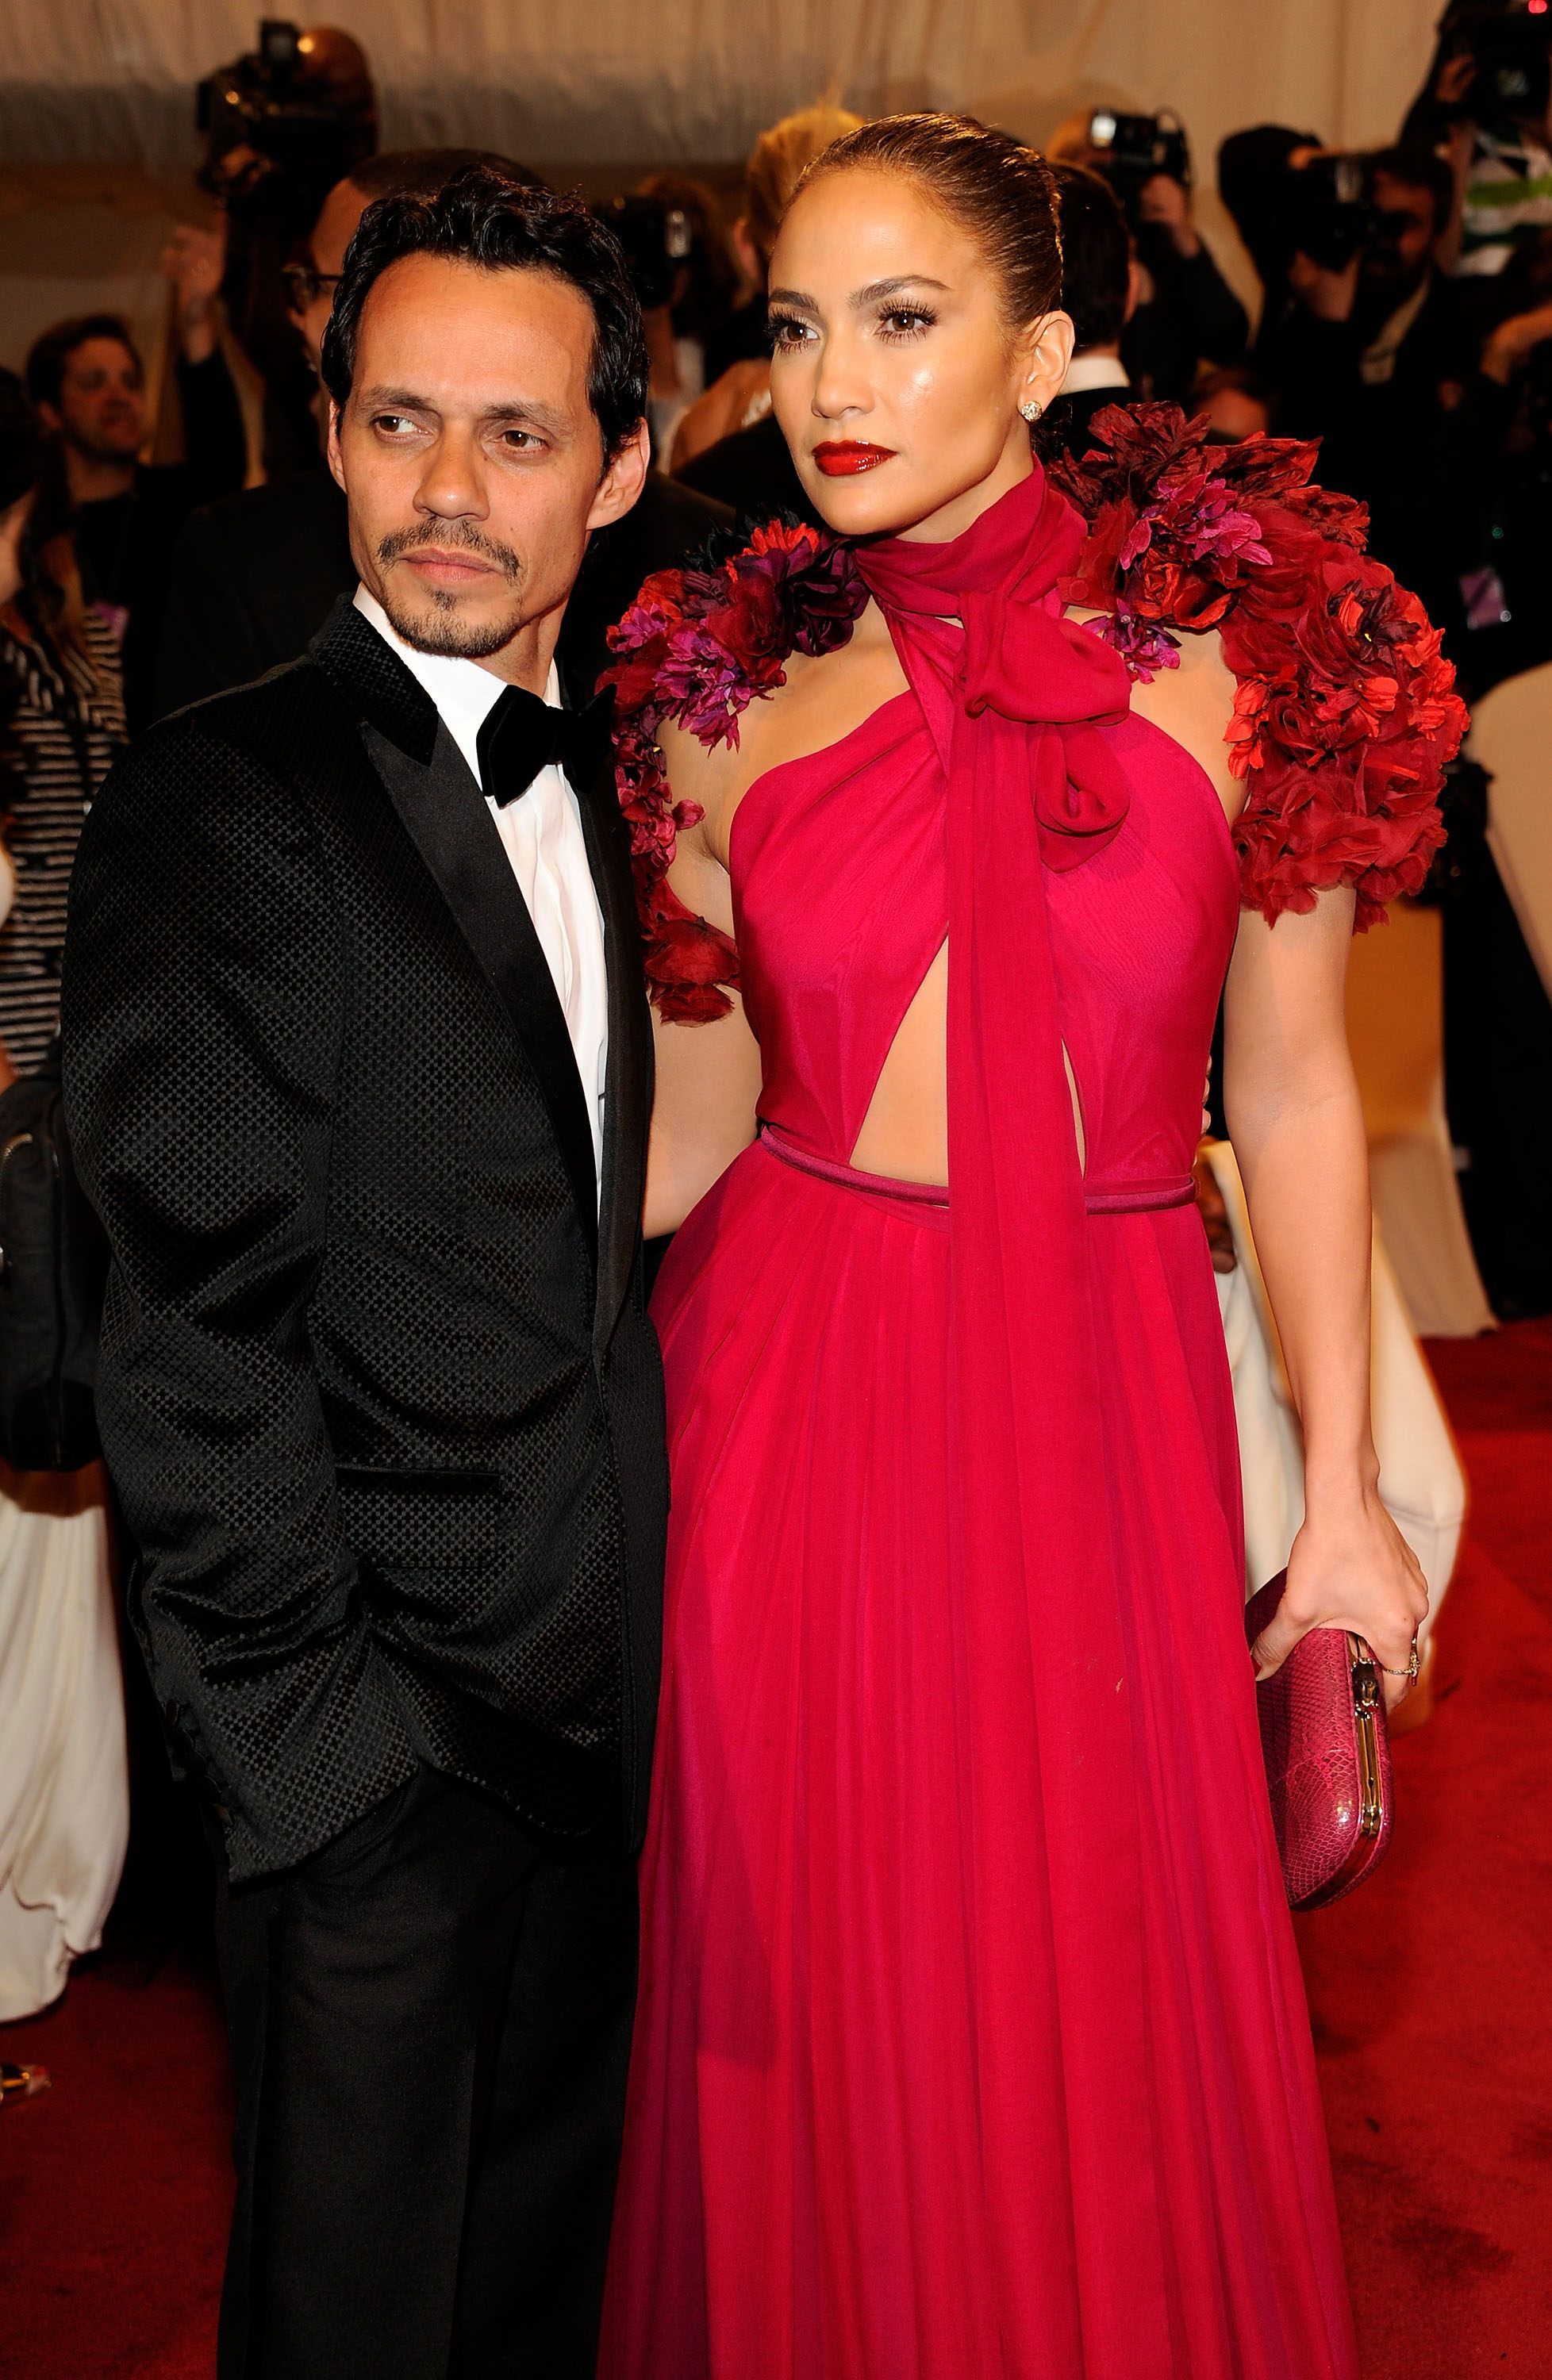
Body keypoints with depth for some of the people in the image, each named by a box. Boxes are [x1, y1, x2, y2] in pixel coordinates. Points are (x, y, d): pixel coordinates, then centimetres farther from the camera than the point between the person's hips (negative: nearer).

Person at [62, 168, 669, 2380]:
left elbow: (585, 1243, 9)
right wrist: (324, 1743, -17)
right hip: (376, 1724, -6)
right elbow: (198, 1346, -17)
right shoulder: (216, 805, -16)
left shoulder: (592, 772, 8)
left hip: (601, 1698, 7)